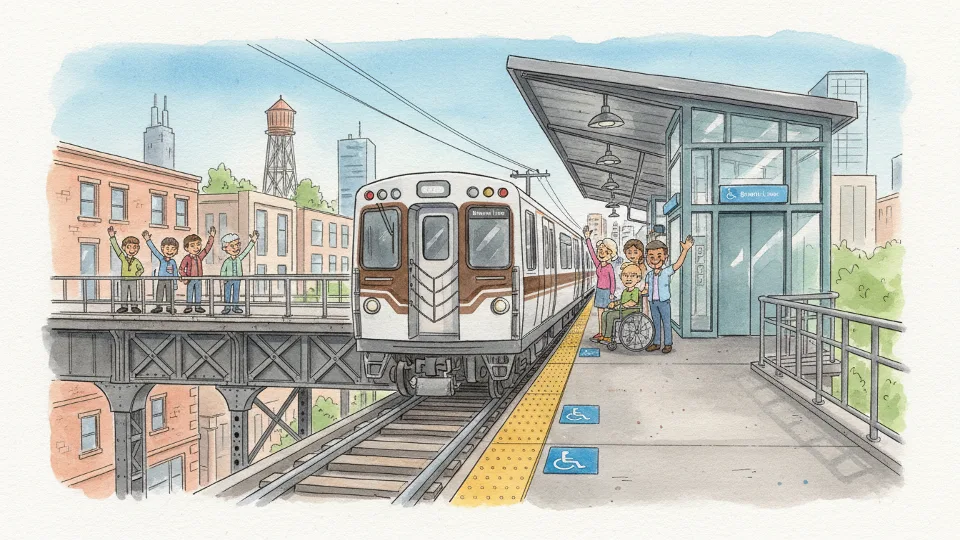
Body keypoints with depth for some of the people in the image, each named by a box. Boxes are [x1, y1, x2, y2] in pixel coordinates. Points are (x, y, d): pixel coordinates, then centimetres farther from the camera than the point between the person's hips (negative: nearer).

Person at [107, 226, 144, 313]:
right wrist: (112, 237, -16)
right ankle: (124, 306, 13)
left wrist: (137, 275, -11)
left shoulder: (136, 261, -3)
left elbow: (141, 269, 8)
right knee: (123, 294, 5)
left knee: (133, 294, 3)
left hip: (133, 280, -1)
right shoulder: (123, 258, -3)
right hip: (124, 280, 1)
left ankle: (134, 306, 11)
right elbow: (116, 248, -9)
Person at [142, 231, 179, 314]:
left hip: (170, 280, -1)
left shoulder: (173, 262, -2)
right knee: (159, 293, 4)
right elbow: (154, 250, -4)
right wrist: (148, 241, -11)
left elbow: (175, 272, 2)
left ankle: (169, 307, 10)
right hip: (161, 279, 1)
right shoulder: (161, 259, -1)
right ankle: (159, 306, 12)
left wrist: (175, 283, 2)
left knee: (169, 294, 3)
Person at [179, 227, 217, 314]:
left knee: (198, 293, 9)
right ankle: (189, 306, 15)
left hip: (198, 279, 4)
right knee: (189, 293, 6)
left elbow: (207, 248, 3)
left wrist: (212, 237, 1)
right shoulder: (187, 258, -12)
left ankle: (198, 306, 18)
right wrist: (184, 278, -20)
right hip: (190, 279, -4)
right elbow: (181, 268, -13)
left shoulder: (200, 257, 1)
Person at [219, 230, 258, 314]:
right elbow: (222, 271, -4)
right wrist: (224, 278, -16)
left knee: (236, 293, 9)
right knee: (227, 293, 6)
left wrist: (253, 241, -8)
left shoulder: (239, 259, -4)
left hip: (237, 279, 3)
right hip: (228, 280, -3)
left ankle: (235, 307, 18)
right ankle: (227, 307, 14)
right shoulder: (227, 261, -12)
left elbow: (246, 250, -5)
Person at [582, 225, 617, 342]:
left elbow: (612, 280, -10)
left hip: (606, 291, -6)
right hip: (599, 291, 6)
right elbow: (592, 252, 2)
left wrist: (612, 293, -12)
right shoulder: (598, 264, 3)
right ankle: (600, 333, 15)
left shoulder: (609, 267, -12)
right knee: (599, 312, 8)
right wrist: (587, 239, 0)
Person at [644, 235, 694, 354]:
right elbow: (647, 289, 10)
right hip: (653, 302, 4)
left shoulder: (666, 271, -8)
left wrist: (685, 250, -32)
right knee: (656, 323, 13)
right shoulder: (649, 275, 5)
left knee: (666, 323, 3)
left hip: (664, 302, -4)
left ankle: (668, 344, 11)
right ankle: (656, 343, 22)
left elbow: (678, 264, -22)